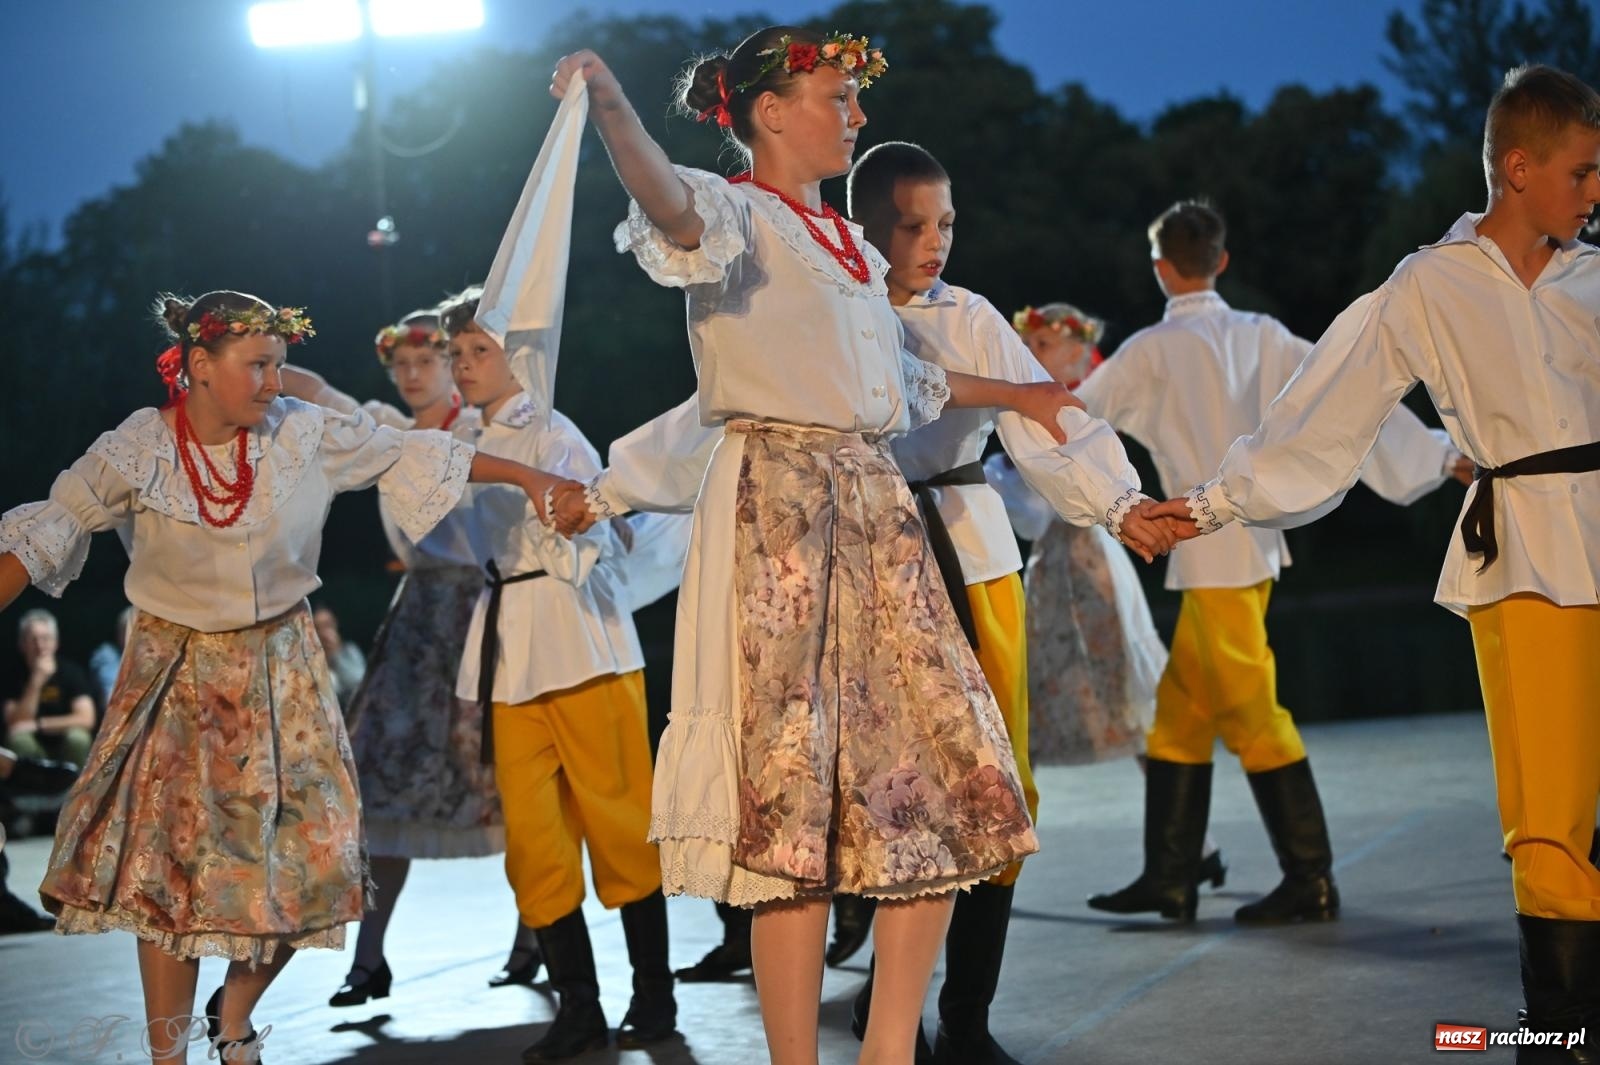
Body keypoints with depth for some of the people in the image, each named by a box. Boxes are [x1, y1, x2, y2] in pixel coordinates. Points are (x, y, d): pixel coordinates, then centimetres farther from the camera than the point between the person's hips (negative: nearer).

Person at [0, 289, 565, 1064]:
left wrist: (528, 478, 1)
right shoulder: (139, 449, -13)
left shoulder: (306, 433, -9)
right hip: (178, 674, -2)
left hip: (280, 669, 2)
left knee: (302, 862, 1)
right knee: (168, 863, -2)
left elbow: (411, 456, -1)